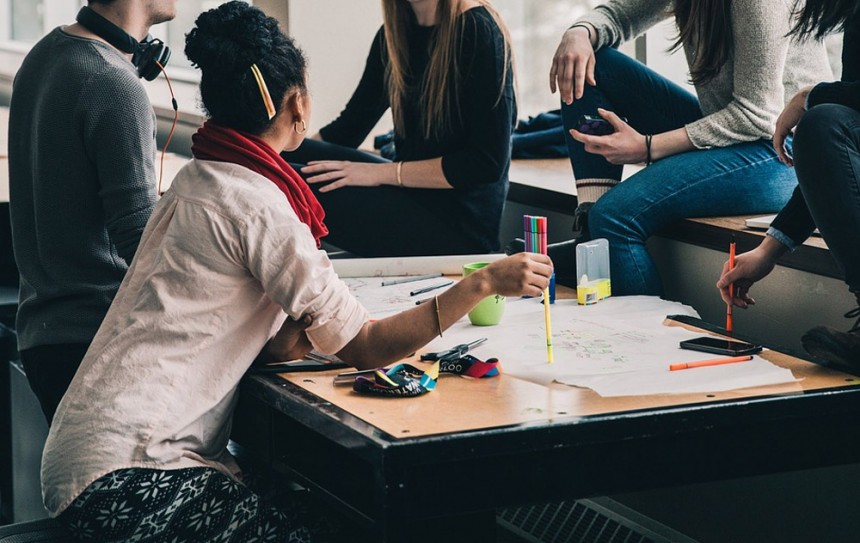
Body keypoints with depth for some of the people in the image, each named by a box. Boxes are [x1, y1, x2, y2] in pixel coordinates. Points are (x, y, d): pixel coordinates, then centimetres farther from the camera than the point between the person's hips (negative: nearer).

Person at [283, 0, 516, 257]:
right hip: (411, 198, 7)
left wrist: (383, 173, -17)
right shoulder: (394, 33, 9)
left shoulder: (478, 31, -13)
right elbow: (349, 127, 13)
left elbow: (488, 162, -17)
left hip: (460, 222, -7)